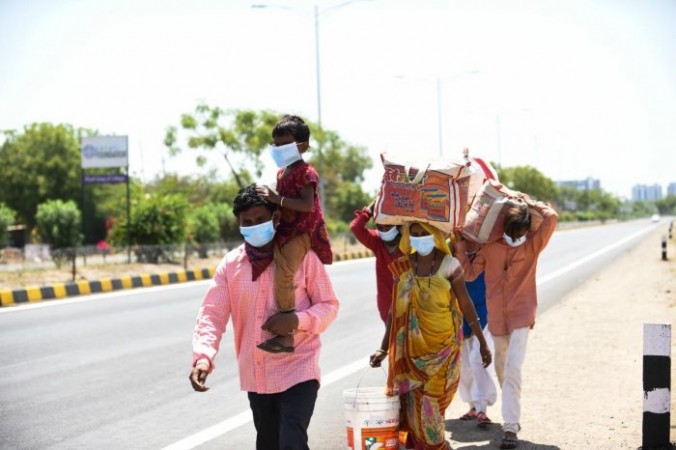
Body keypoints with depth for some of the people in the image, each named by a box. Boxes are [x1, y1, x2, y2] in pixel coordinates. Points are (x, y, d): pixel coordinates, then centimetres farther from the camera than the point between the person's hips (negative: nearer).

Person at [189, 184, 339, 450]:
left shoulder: (303, 257, -5)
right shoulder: (230, 264, 2)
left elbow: (328, 306, -1)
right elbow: (212, 314, -3)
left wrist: (297, 320, -21)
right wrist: (203, 357, -21)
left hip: (298, 372, -4)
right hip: (256, 377, 4)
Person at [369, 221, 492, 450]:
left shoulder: (449, 266, -7)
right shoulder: (402, 267, 1)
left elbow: (466, 305, 0)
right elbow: (395, 309, 6)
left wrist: (482, 343, 2)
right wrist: (384, 348, 7)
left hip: (442, 347, -2)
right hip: (411, 349, 2)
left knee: (430, 403, 0)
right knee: (413, 404, 2)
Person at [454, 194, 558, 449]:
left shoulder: (533, 244, -5)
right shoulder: (490, 246, -1)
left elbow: (551, 218, -18)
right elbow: (470, 273, 4)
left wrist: (528, 203, -6)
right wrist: (460, 244, -4)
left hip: (521, 316, -4)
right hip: (496, 317, 4)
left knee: (513, 367, -18)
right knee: (501, 367, 18)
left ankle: (511, 427, -21)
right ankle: (511, 416, 40)